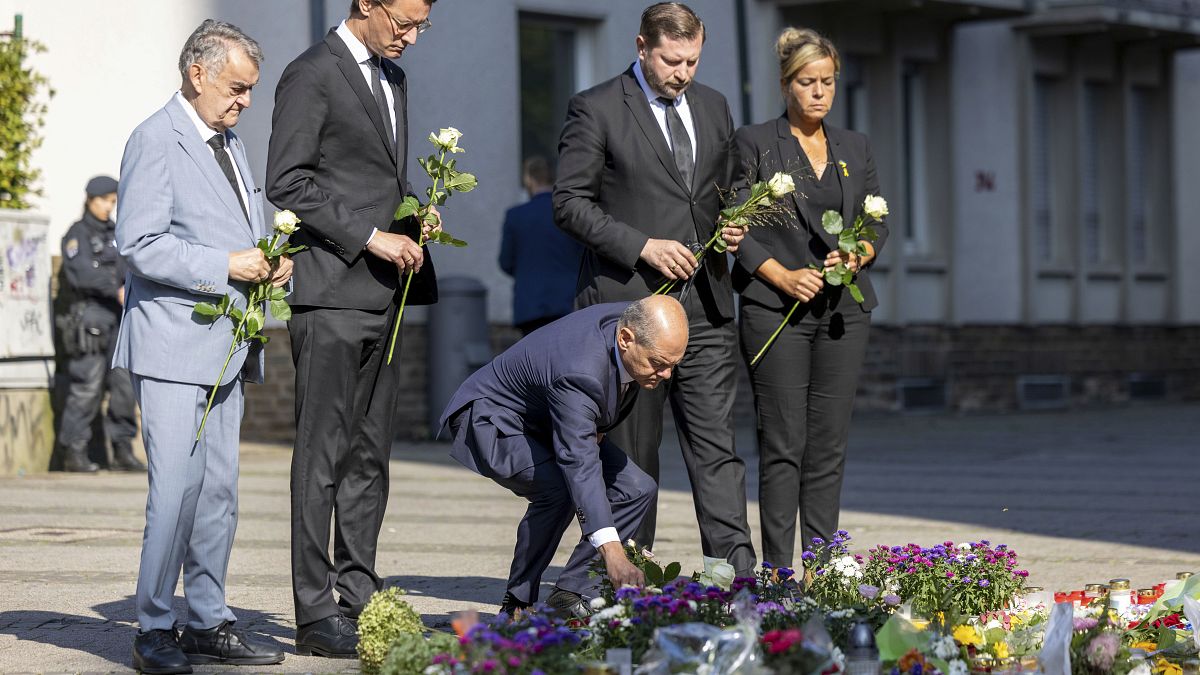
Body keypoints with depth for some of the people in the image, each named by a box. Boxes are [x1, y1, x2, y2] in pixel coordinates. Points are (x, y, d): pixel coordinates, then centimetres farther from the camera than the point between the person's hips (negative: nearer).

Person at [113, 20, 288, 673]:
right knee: (177, 489, -12)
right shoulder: (155, 140, -9)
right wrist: (227, 266, -19)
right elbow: (141, 244, -16)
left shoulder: (228, 143, 18)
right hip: (174, 345, -9)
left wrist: (272, 262, 5)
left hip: (226, 345, 9)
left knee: (219, 492, 9)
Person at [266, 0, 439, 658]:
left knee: (370, 455, 9)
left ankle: (358, 598, 14)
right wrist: (370, 236, -16)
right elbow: (287, 183, -13)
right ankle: (316, 615, -4)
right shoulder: (311, 74, -7)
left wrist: (411, 221, 8)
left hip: (382, 294, 8)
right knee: (324, 454, -6)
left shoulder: (393, 78, 19)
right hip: (331, 292, -8)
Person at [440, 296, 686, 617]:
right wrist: (612, 551, -57)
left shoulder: (634, 320, -16)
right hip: (492, 419, -9)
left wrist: (597, 427, -8)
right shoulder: (579, 372, -41)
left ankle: (567, 595, -4)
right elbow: (580, 464, -48)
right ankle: (517, 605, -17)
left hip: (549, 422, 9)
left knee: (638, 489, -5)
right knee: (558, 489, -34)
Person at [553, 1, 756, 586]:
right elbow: (570, 203, -7)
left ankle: (737, 575, -6)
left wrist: (734, 223, 4)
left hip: (705, 302, 4)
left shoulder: (713, 106, 14)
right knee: (632, 452, 3)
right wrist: (642, 246, -15)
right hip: (629, 303, -4)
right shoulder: (596, 109, -3)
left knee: (717, 444, -3)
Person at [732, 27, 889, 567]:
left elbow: (879, 223, 16)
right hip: (775, 310, -4)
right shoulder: (754, 143, 2)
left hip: (844, 310, 4)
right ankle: (778, 573, -4)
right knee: (783, 446, -7)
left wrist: (858, 254, -6)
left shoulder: (855, 149, 15)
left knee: (830, 447, 4)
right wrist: (783, 276, -14)